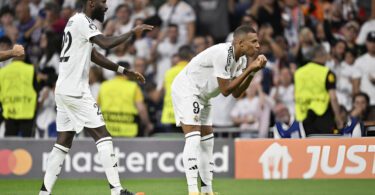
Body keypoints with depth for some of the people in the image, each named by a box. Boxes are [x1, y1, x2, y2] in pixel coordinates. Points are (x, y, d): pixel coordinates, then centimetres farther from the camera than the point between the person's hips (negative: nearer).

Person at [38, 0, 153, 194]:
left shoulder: (76, 22, 19)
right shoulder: (82, 21, -12)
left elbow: (94, 56, 23)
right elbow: (106, 43, -24)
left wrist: (125, 71, 21)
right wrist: (133, 32, -12)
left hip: (63, 91, 10)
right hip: (75, 91, -10)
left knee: (63, 142, 10)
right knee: (103, 136, -7)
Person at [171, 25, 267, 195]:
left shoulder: (241, 59, 3)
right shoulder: (223, 53, -26)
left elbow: (236, 93, 4)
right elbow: (225, 90, -24)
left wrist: (252, 72, -7)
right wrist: (249, 70, -23)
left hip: (201, 96, 10)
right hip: (186, 90, -10)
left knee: (207, 141, 11)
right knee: (193, 139, -19)